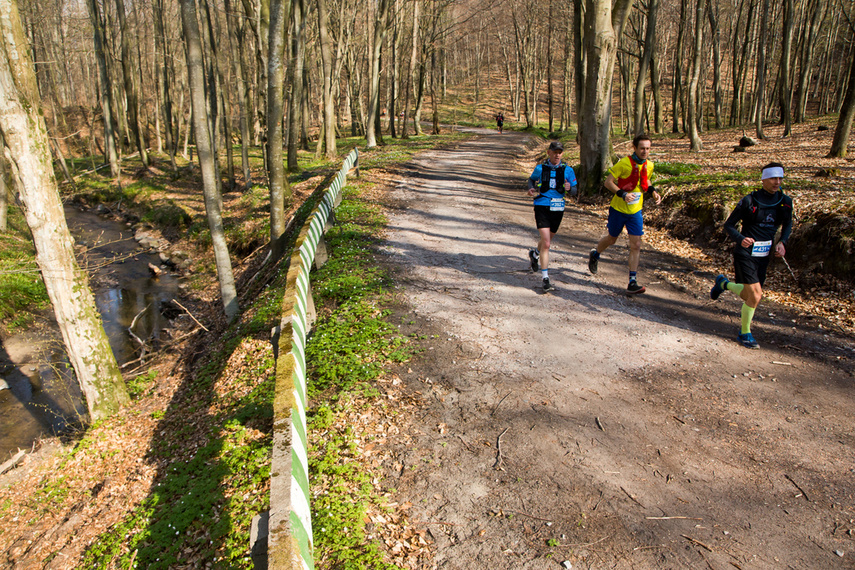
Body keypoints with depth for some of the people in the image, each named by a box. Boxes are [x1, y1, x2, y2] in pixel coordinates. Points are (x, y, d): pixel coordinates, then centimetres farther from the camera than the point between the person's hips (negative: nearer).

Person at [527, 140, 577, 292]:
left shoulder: (568, 170, 2)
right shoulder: (540, 168, 0)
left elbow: (575, 190, 6)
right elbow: (531, 179, 19)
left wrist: (569, 188, -17)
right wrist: (531, 189, -3)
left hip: (558, 209, 3)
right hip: (542, 207, -3)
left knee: (548, 240, 21)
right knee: (546, 243, -14)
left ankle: (535, 254, 56)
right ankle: (545, 279, -12)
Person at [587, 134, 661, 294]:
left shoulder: (649, 165, 0)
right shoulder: (624, 163, -17)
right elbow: (608, 182, -15)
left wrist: (653, 191, 0)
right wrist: (623, 194, -28)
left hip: (635, 211, 4)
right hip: (618, 209, -4)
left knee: (636, 245, -4)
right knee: (611, 239, 14)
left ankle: (632, 282, 0)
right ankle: (594, 255, 48)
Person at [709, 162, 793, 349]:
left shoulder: (785, 202, 2)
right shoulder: (750, 200, -12)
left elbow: (788, 225, 19)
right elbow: (729, 225, -8)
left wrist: (782, 242, 0)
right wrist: (740, 239, -27)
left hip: (764, 255, 6)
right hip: (746, 253, -6)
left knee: (749, 295, 10)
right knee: (755, 294, -13)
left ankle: (723, 283, 40)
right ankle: (745, 334, 8)